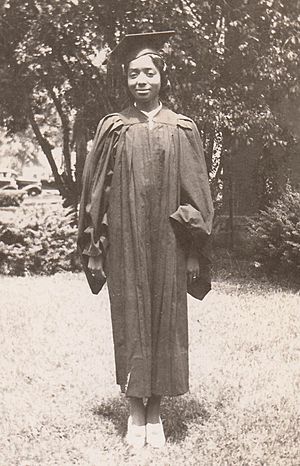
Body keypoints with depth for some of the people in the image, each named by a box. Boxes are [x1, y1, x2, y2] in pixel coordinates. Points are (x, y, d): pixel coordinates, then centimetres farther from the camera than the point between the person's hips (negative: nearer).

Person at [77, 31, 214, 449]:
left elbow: (197, 191, 4)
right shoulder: (113, 128, 5)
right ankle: (136, 413, 16)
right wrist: (94, 248, 0)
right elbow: (95, 190, 5)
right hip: (125, 240, 0)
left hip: (167, 242, 0)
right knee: (130, 320, 3)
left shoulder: (182, 130, 5)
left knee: (165, 317, 4)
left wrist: (194, 250, -2)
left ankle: (156, 413, 17)